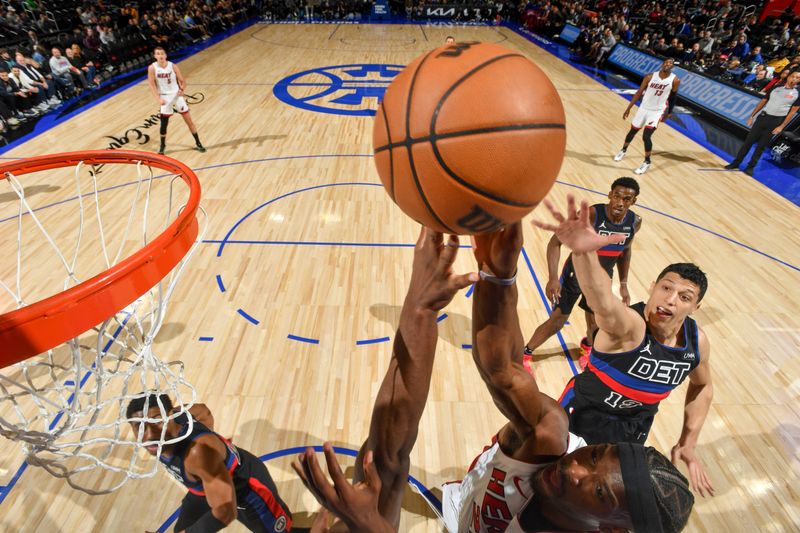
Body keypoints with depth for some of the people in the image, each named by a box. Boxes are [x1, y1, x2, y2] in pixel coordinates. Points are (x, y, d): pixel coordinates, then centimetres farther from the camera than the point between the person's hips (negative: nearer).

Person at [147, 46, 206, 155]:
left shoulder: (173, 66, -7)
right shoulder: (152, 68, -9)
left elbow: (182, 81, 1)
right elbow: (152, 85, -8)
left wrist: (182, 90, -16)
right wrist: (158, 99, -18)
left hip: (177, 95, 1)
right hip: (165, 97, 0)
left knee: (188, 120, 0)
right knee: (164, 123, 2)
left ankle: (198, 143, 11)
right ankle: (162, 145, 21)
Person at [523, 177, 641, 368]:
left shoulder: (635, 222, -11)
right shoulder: (590, 215, -29)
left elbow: (625, 251, 8)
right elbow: (555, 242, -26)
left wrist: (623, 284, 8)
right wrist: (553, 278, -34)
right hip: (575, 274, -5)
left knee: (595, 323, 20)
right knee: (557, 321, 0)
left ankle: (588, 346, 56)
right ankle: (524, 354, 20)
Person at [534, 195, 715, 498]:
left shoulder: (696, 341, -15)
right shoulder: (629, 325, -35)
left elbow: (703, 386, 7)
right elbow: (603, 304, -62)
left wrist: (688, 444, 3)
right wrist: (583, 253, -83)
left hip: (634, 425, 5)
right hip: (584, 411, -5)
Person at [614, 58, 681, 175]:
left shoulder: (675, 80, -10)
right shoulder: (650, 77, -8)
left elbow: (673, 97, 3)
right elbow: (639, 93, -1)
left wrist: (668, 113, 8)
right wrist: (628, 108, -3)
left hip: (657, 111, -2)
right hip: (644, 108, 3)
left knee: (646, 136, -15)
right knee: (632, 131, 17)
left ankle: (647, 162, 1)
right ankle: (624, 150, 45)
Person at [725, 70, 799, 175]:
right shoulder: (776, 88, 6)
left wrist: (781, 126, -9)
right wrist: (752, 116, 5)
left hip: (776, 121, -2)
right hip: (763, 117, 2)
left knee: (761, 146, 1)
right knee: (748, 141, -1)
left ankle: (750, 167, 7)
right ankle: (735, 163, 4)